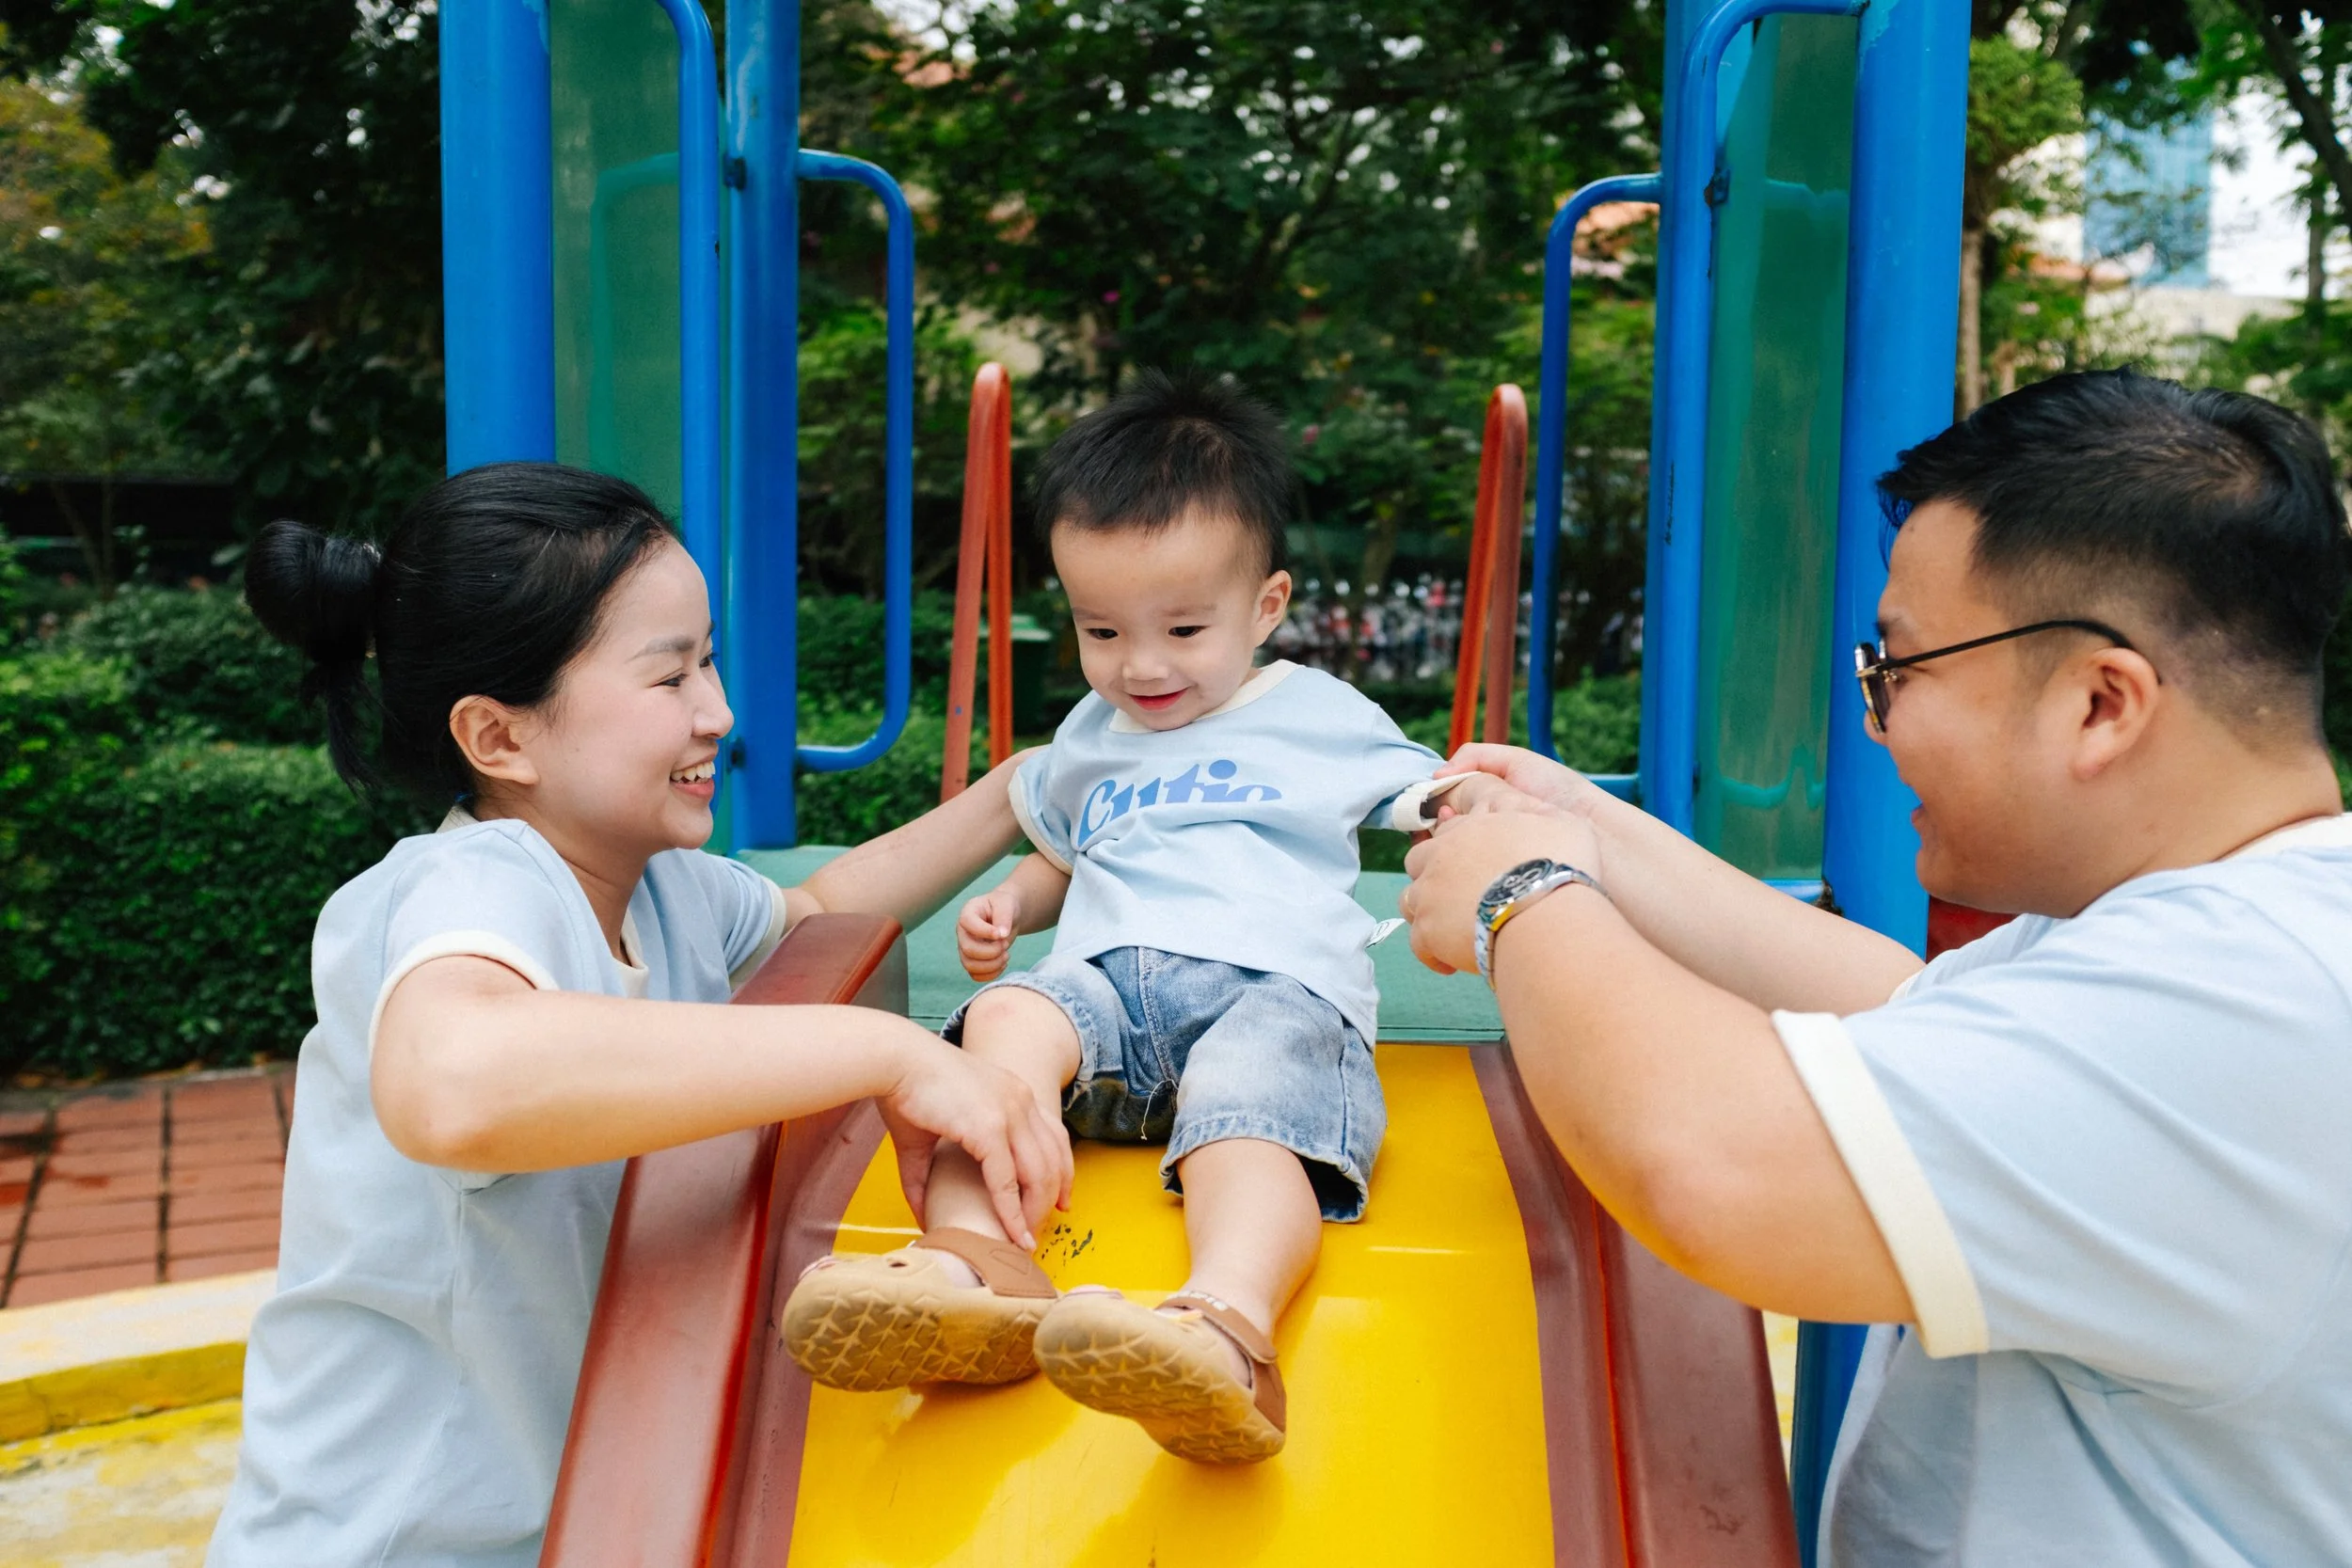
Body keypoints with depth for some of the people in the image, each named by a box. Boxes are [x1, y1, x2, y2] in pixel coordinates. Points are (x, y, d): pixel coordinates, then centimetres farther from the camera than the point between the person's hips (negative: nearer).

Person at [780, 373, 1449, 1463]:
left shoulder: (1326, 719, 20)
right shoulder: (1088, 740, 31)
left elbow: (1435, 810, 24)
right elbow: (1059, 856, 42)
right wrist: (1011, 902, 20)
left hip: (1275, 989, -3)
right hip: (1110, 981, 4)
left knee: (1244, 1100, -37)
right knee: (1009, 1014, -31)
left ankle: (1226, 1324, -64)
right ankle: (972, 1265, -51)